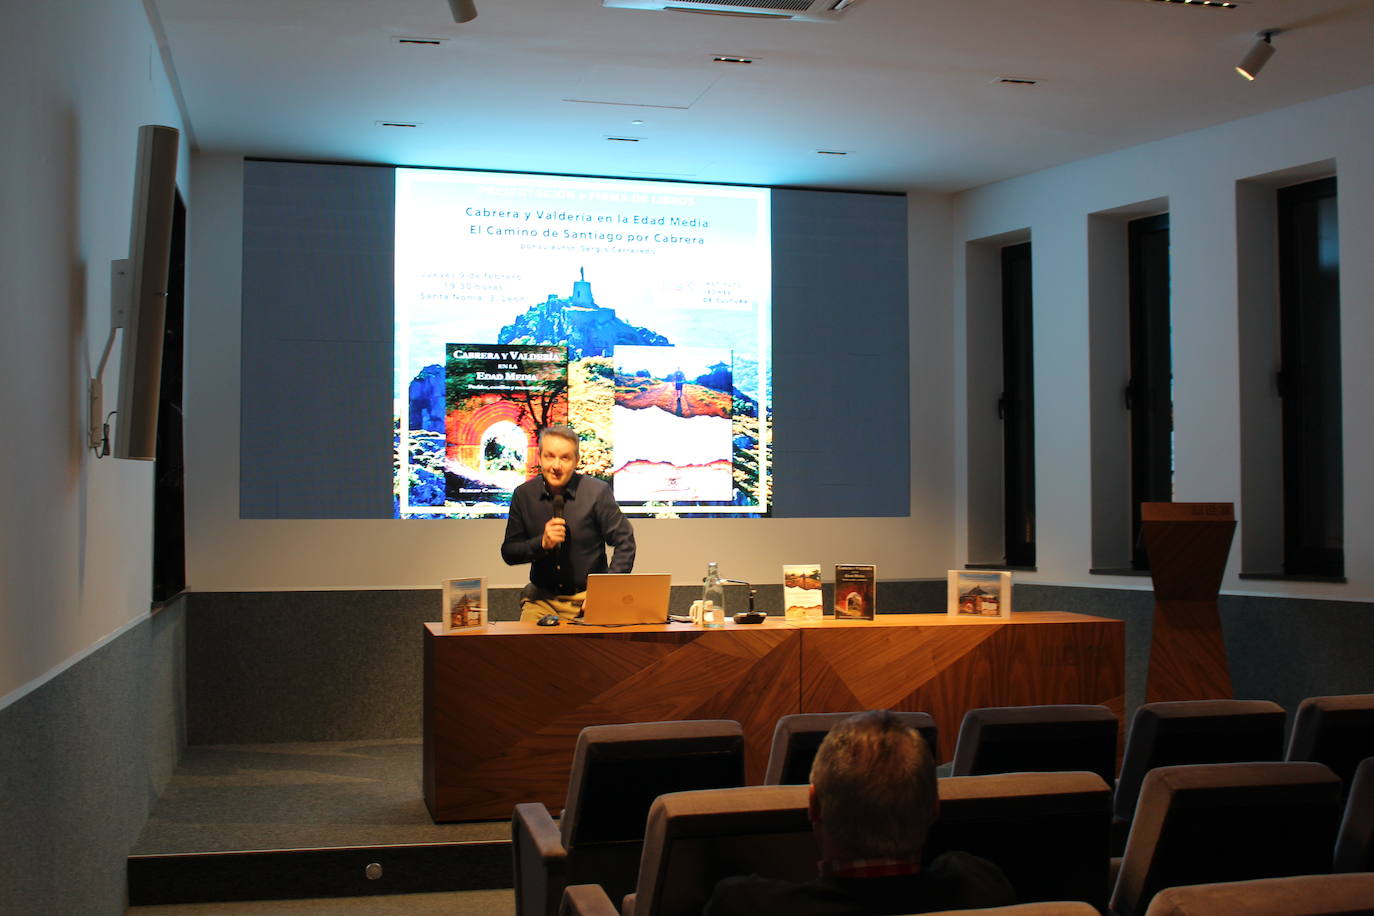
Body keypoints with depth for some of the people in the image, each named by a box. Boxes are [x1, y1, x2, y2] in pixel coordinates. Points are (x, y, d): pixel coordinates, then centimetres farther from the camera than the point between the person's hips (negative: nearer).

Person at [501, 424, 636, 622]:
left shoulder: (597, 492, -7)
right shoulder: (523, 495, 1)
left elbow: (625, 543, -2)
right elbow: (508, 553, 5)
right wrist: (542, 543, -14)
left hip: (588, 598, -2)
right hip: (541, 598, 2)